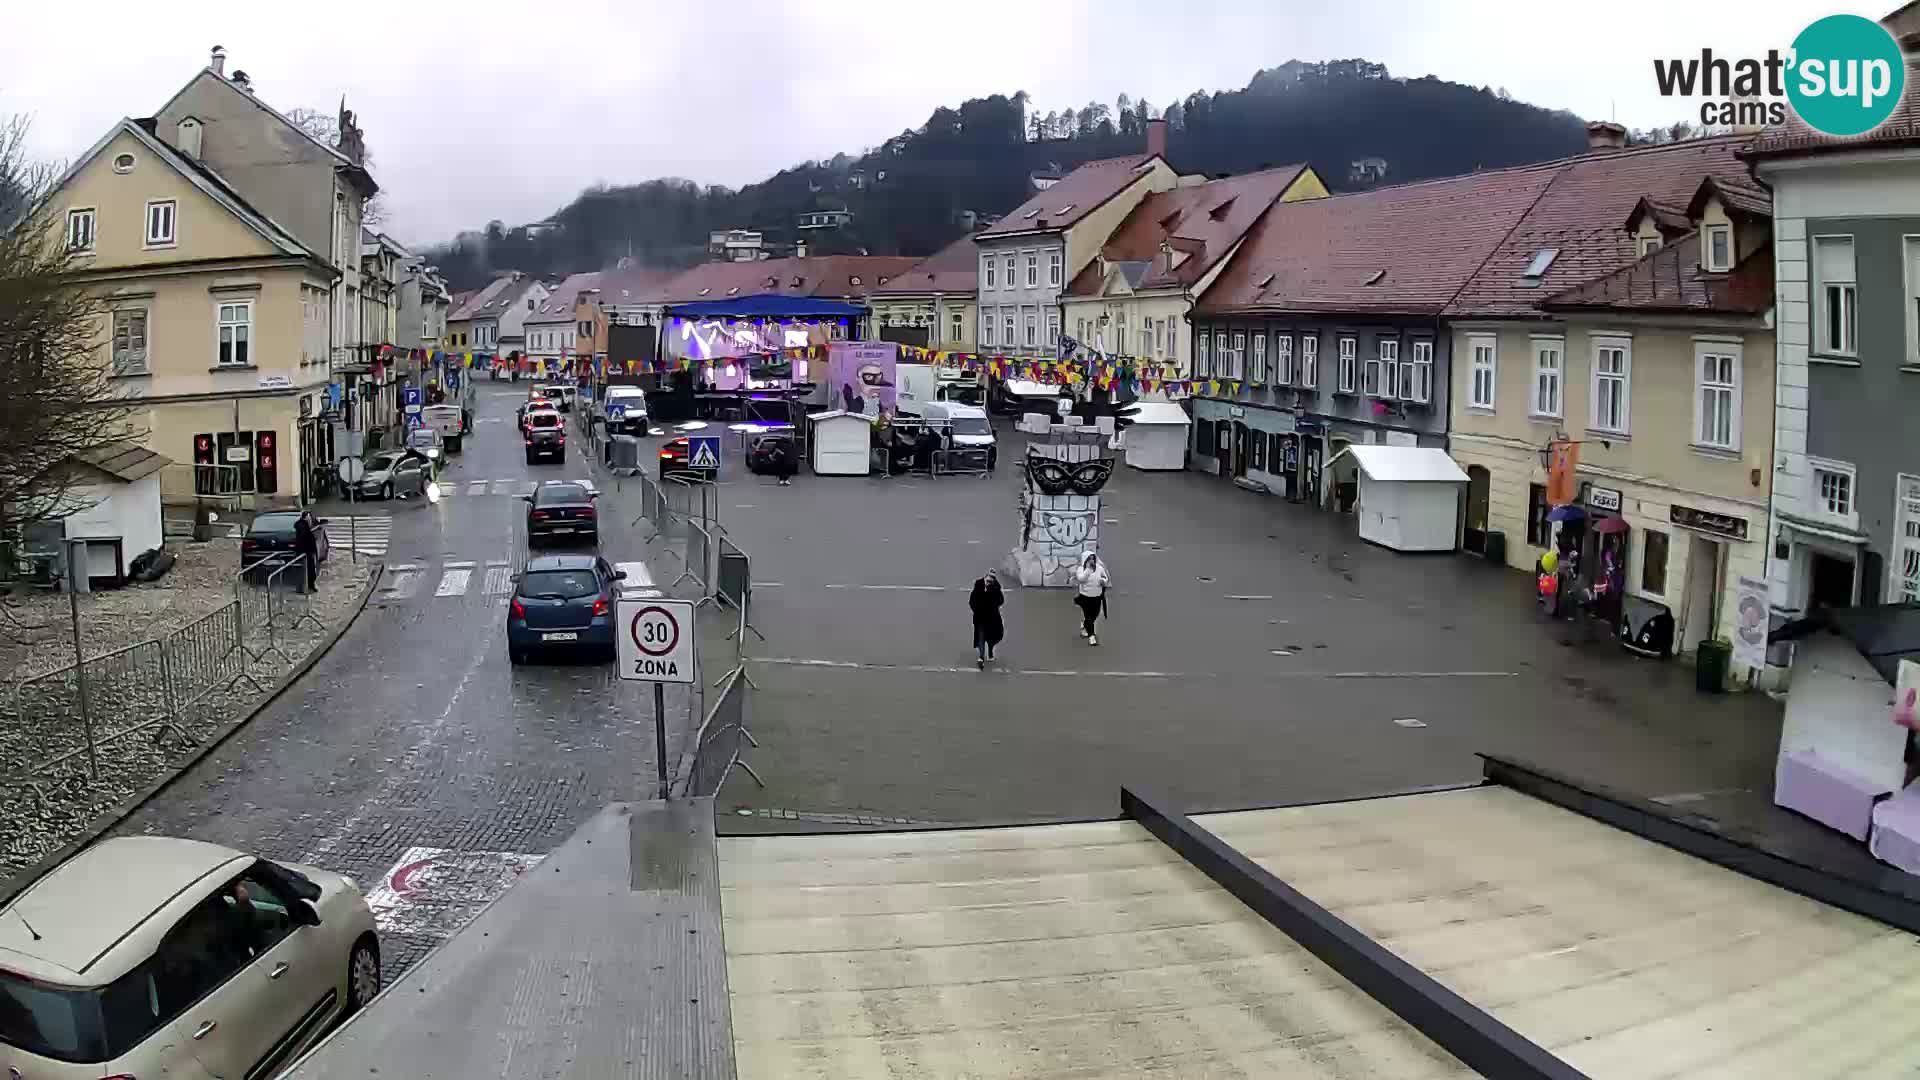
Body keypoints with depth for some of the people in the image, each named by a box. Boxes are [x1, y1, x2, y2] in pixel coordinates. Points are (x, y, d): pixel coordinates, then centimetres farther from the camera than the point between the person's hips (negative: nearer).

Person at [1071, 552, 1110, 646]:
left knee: (1094, 615, 16)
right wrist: (1088, 568, -24)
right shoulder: (1080, 569, -8)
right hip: (1085, 596, -4)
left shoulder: (1100, 568, 1)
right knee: (1089, 616, -5)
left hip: (1097, 596, 4)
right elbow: (1081, 579, -26)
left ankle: (1084, 626, 46)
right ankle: (1091, 636, 2)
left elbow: (1106, 578, 9)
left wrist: (1104, 580, -15)